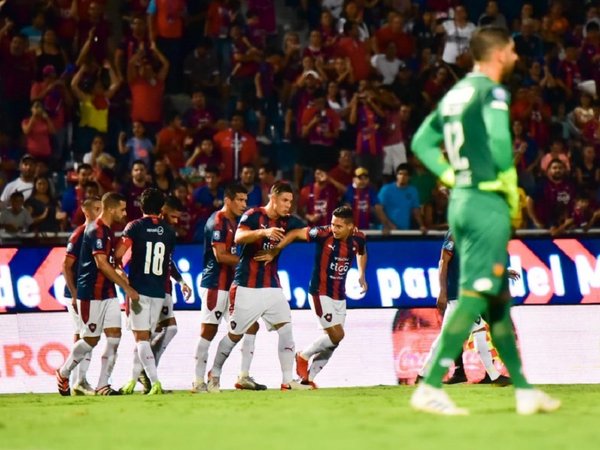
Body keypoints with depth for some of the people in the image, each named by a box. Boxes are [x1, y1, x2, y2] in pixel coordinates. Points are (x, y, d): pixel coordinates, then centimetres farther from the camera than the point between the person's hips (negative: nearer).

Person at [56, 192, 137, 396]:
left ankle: (103, 385, 2)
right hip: (92, 293, -9)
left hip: (108, 293, 9)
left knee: (114, 336, 0)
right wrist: (127, 287, -24)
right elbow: (101, 264, -24)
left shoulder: (107, 230, 14)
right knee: (91, 339, 0)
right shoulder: (97, 230, -16)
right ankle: (63, 374, 21)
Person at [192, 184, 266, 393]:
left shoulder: (234, 221, 15)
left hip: (231, 285, 9)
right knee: (208, 331, -5)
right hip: (215, 285, -9)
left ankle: (244, 376, 8)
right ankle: (199, 382, -1)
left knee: (251, 325, 5)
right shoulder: (218, 222, -13)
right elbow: (220, 256, -19)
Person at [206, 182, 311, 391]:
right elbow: (238, 237, -26)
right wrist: (264, 232, -40)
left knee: (286, 328, -7)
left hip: (272, 287, 5)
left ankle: (288, 381, -4)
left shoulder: (286, 222, 8)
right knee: (235, 334, 4)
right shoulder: (253, 216, -10)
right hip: (248, 287, -5)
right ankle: (214, 374, 24)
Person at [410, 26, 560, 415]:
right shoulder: (492, 92, -9)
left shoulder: (456, 94, 16)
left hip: (461, 200, 9)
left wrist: (452, 176, 12)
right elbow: (499, 142, -24)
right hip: (487, 203, -9)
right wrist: (511, 190, -12)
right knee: (475, 296, -11)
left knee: (498, 297, 13)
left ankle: (524, 390, 19)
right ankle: (430, 388, -17)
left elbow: (422, 141, 18)